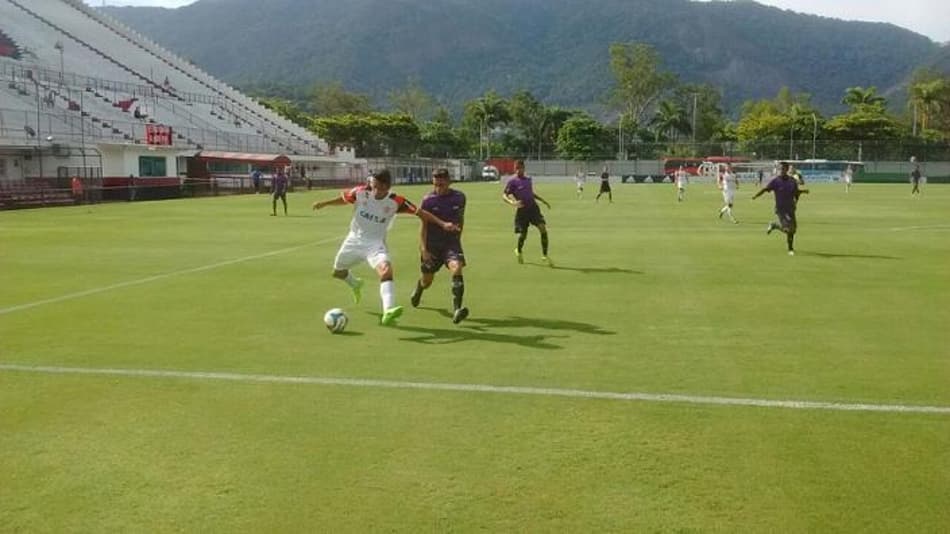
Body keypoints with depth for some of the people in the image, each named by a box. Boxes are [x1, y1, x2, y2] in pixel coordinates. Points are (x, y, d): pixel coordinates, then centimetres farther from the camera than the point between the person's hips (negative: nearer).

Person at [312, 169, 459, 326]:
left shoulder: (396, 202, -19)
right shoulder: (361, 191, -16)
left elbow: (420, 212, -15)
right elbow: (344, 198, 4)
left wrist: (442, 224, -20)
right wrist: (324, 203, -8)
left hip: (375, 244, -3)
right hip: (354, 239, 3)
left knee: (386, 270, -31)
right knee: (337, 272, 19)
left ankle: (388, 312, -44)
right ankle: (356, 285, 55)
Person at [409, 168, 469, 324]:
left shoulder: (459, 197, -2)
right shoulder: (428, 200, -8)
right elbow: (424, 226, -7)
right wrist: (423, 249, -15)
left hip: (451, 241, 1)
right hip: (432, 244, 0)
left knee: (457, 268, -28)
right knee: (427, 280, 12)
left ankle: (456, 310, -33)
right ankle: (418, 288, 52)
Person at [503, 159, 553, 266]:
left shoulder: (528, 179, 12)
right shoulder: (512, 181, -5)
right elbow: (504, 196, -10)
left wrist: (544, 201, 22)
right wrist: (512, 202, -28)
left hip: (533, 207, 4)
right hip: (522, 210, -4)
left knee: (543, 228, -13)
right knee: (523, 235, 2)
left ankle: (545, 255, -6)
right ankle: (518, 251, 36)